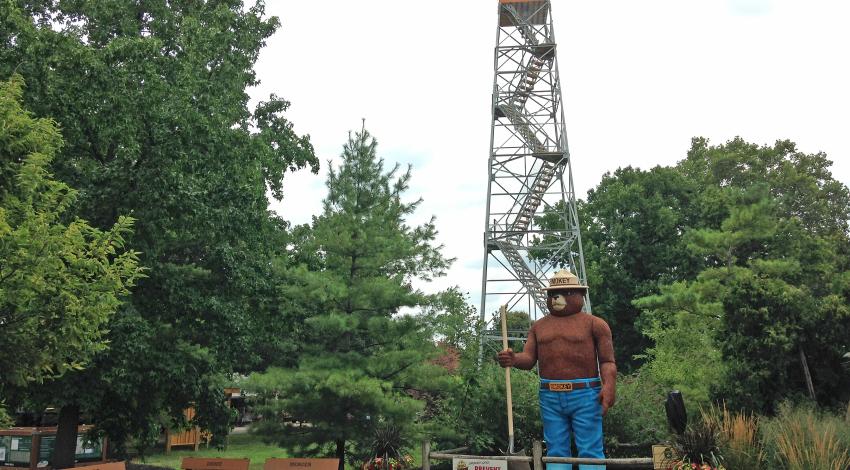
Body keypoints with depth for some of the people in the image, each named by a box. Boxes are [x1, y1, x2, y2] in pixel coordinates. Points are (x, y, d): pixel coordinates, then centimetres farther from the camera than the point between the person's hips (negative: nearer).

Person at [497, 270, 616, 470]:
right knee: (556, 451, 8)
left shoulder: (594, 324, 3)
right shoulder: (539, 326, 14)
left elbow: (607, 361, -2)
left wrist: (609, 386, -20)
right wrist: (513, 359, -16)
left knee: (590, 451, -2)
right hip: (550, 398, 4)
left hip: (585, 395, -4)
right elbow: (528, 359, 7)